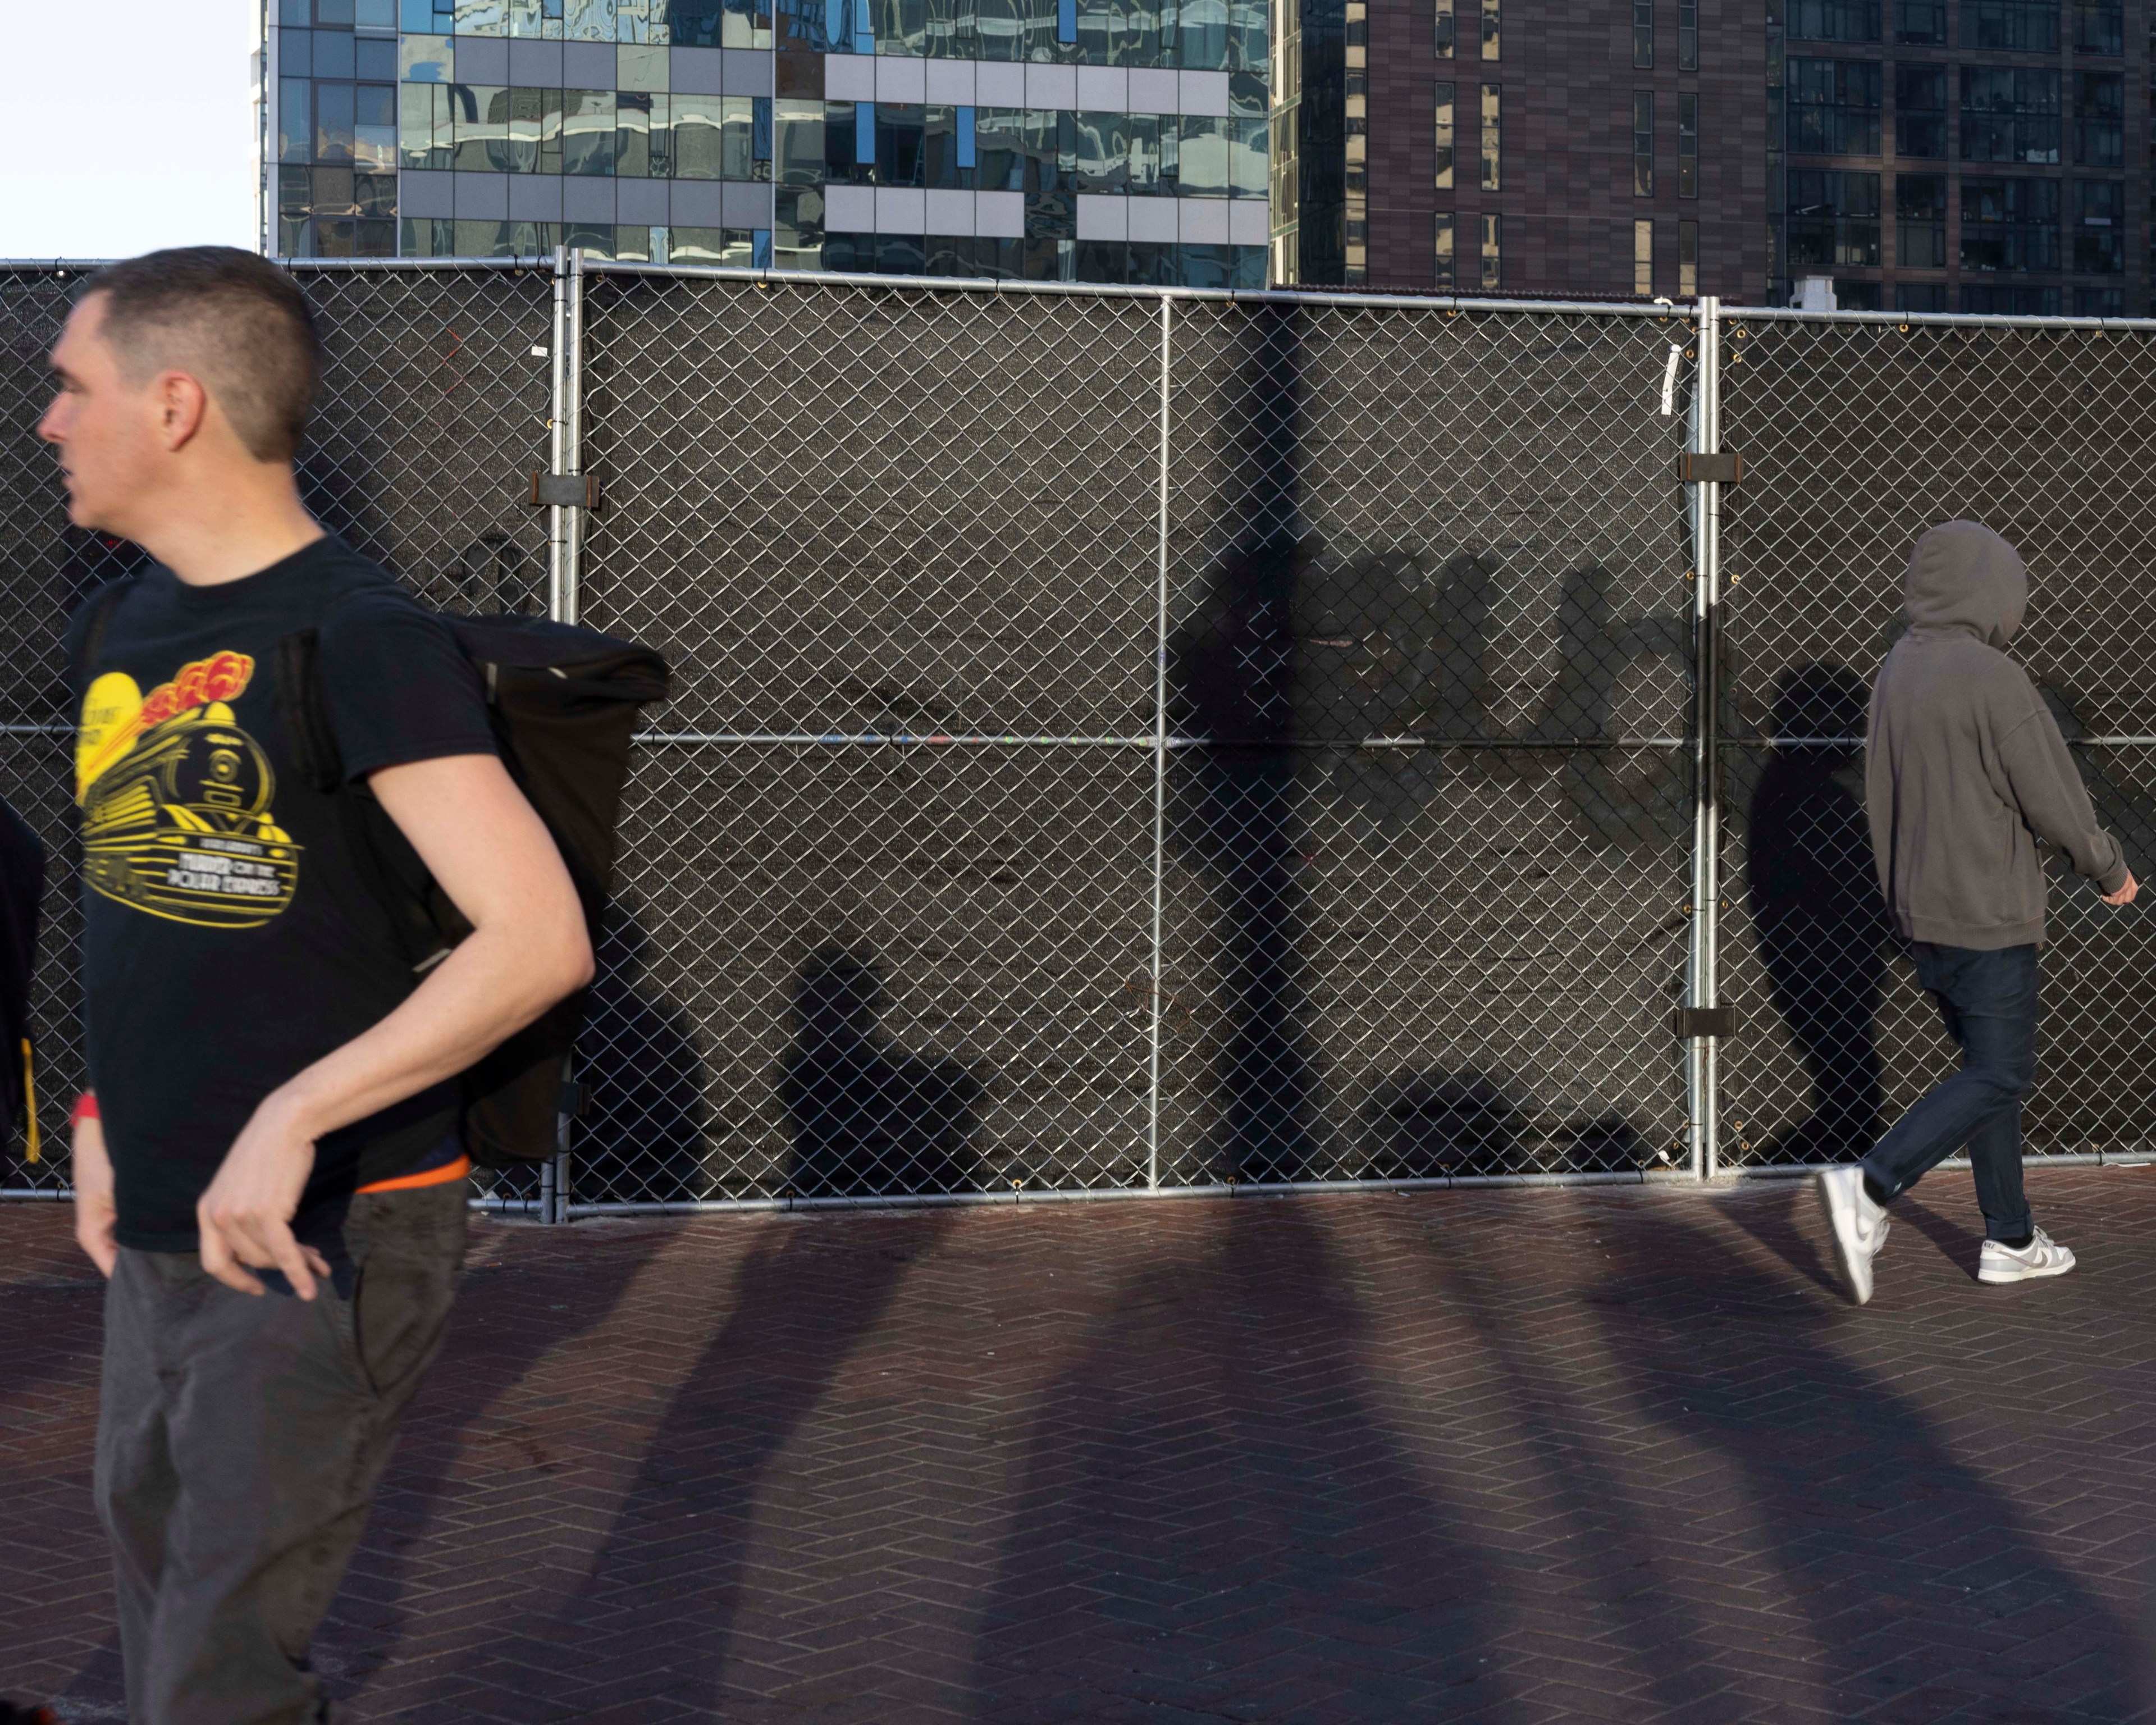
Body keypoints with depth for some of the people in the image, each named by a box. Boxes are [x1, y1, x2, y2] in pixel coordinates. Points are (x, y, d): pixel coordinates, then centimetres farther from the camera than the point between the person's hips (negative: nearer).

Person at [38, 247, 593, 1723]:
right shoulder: (119, 631, 9)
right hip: (156, 1236, 8)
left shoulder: (362, 642, -17)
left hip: (328, 1240, -8)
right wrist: (105, 1127, 17)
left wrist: (292, 1119, -30)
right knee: (152, 1588, 19)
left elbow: (541, 939, -25)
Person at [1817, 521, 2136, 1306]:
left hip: (1920, 911, 8)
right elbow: (2053, 800, -14)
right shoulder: (1994, 679, -18)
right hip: (1988, 914, -8)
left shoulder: (1894, 673, 6)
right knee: (2000, 1075, -3)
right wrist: (2111, 870, 2)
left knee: (1989, 1066, 15)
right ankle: (1870, 1186, -16)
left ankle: (2010, 1239, 20)